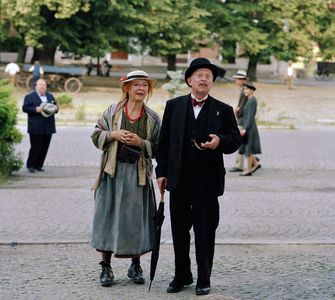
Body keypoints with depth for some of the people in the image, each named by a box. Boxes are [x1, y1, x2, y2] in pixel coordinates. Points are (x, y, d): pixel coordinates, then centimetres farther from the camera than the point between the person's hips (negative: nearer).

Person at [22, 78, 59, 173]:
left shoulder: (50, 96, 17)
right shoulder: (29, 97, 0)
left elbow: (55, 107, 21)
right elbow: (25, 108, -8)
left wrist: (56, 108, -3)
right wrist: (36, 109, -20)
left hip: (48, 128, 5)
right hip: (36, 128, -5)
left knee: (44, 148, 5)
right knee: (35, 148, -4)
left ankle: (38, 165, 15)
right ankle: (30, 165, 9)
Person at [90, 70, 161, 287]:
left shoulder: (152, 118, 5)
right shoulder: (112, 111, 4)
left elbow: (159, 149, 4)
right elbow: (96, 136, 6)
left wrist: (141, 142, -12)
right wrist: (113, 134, -11)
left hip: (138, 173, 1)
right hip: (113, 171, 0)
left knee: (136, 217, 3)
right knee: (109, 215, 0)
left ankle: (135, 265, 18)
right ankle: (106, 267, 9)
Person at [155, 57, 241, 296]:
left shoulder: (223, 110, 4)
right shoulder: (174, 106, 7)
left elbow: (235, 139, 3)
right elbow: (164, 141, 8)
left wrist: (220, 141, -19)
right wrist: (162, 172, 4)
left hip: (208, 180, -2)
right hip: (179, 178, 2)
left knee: (205, 232, 2)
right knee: (179, 230, 9)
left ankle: (204, 279, 12)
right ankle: (182, 276, 22)